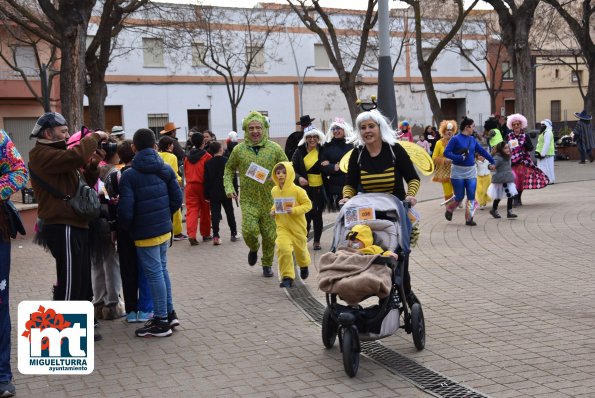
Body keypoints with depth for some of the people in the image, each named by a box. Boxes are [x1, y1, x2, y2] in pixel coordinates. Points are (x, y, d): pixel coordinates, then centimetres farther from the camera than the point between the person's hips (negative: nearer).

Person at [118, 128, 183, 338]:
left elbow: (126, 210, -17)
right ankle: (170, 313, 27)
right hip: (165, 229, 6)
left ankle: (161, 321, 8)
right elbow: (177, 198, 3)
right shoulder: (165, 169, 2)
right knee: (162, 270, 19)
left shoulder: (129, 175, -14)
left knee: (154, 274, 0)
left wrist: (126, 227, 1)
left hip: (145, 233, -6)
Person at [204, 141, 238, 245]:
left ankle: (216, 236, -9)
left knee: (215, 214, 0)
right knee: (230, 213, 13)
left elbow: (206, 180, 1)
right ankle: (234, 234, 22)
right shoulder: (227, 161, -8)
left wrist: (206, 195, 5)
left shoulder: (208, 163, -1)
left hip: (213, 193, 1)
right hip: (226, 192, -1)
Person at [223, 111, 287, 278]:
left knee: (269, 235, 7)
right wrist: (229, 187, 2)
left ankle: (267, 265, 29)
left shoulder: (275, 148, 0)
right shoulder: (239, 150, 1)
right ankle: (253, 249, 20)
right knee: (249, 230, -17)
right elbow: (229, 169, 15)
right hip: (248, 200, -1)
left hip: (270, 200, 1)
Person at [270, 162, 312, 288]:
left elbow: (308, 204, -12)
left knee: (300, 249, 17)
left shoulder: (297, 190, -16)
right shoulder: (274, 191, 0)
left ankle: (304, 266, 52)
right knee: (283, 248, -18)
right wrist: (273, 210, 0)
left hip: (297, 226, -2)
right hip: (282, 227, 2)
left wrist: (294, 210, -24)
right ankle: (287, 277, -8)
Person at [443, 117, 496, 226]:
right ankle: (449, 210, 32)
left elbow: (482, 151, 16)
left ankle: (469, 218, 6)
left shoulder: (472, 139, 7)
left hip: (471, 171, 5)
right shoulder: (456, 139, -10)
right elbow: (446, 152, -14)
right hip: (458, 171, -5)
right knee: (459, 196, 3)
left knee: (471, 196, -2)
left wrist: (492, 161, 18)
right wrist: (459, 157, -25)